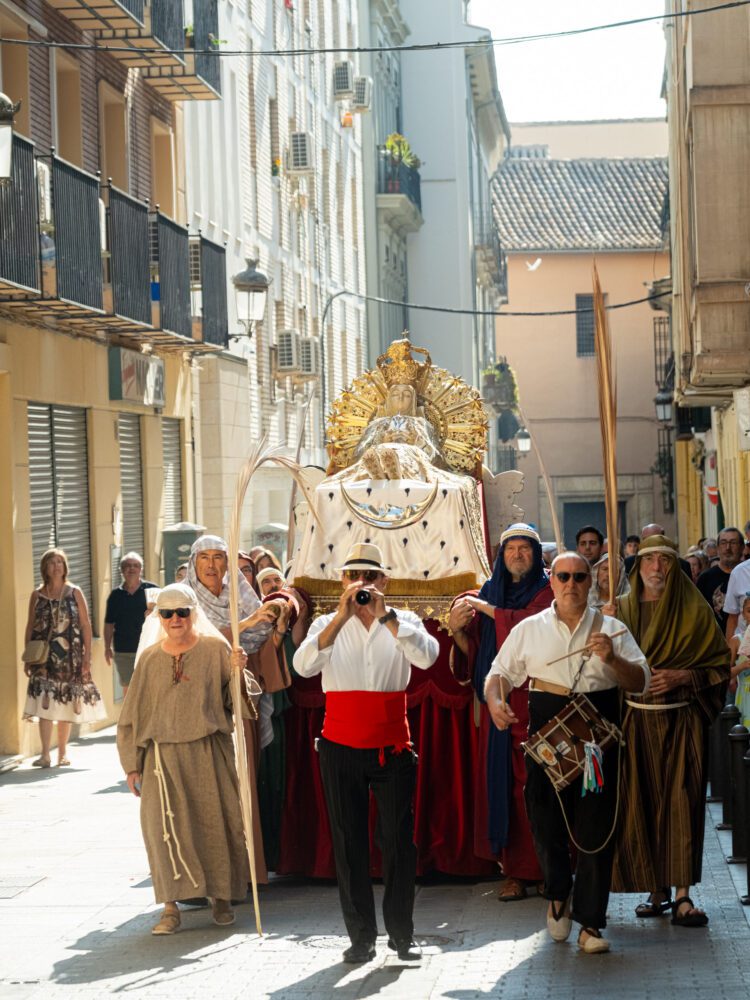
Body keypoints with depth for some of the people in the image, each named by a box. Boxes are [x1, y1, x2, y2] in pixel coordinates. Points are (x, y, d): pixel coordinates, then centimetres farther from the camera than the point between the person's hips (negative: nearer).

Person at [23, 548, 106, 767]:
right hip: (44, 656, 0)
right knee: (44, 704, -12)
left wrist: (87, 656, -3)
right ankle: (45, 755, -15)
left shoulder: (74, 593, 4)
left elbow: (85, 625, 3)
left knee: (67, 704, 6)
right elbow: (30, 627, 8)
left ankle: (63, 753, 16)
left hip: (70, 656, 1)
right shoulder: (37, 595, 5)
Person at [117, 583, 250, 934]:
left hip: (208, 752, -1)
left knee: (215, 822, 2)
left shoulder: (216, 649, 2)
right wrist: (132, 764, 8)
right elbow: (134, 714, 10)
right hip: (163, 755, 1)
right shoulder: (150, 658, 7)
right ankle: (171, 907, -2)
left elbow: (234, 698, -3)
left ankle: (221, 897, 17)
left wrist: (238, 671, -22)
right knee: (166, 826, -7)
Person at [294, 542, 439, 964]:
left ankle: (402, 933, 12)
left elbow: (427, 656, -17)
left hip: (392, 747, 0)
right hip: (341, 748, 1)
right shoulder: (328, 625, 5)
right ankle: (361, 935, 12)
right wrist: (342, 615, -23)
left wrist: (384, 615, -22)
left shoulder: (403, 622, 4)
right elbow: (304, 665, -15)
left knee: (399, 840, 1)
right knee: (349, 842, 4)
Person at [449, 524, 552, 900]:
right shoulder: (489, 592, 15)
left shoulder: (546, 591, 2)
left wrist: (485, 609, -12)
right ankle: (515, 869, 3)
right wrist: (458, 630, -4)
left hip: (534, 698, -4)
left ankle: (544, 865, -3)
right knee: (501, 780, 0)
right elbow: (474, 651, 15)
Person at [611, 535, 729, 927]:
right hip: (635, 721, 2)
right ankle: (657, 889, 11)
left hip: (681, 721, -2)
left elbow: (720, 666, 2)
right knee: (640, 803, 0)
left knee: (681, 803, -7)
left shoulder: (695, 611, 2)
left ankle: (682, 894, -4)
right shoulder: (621, 609, 8)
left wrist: (681, 677, -12)